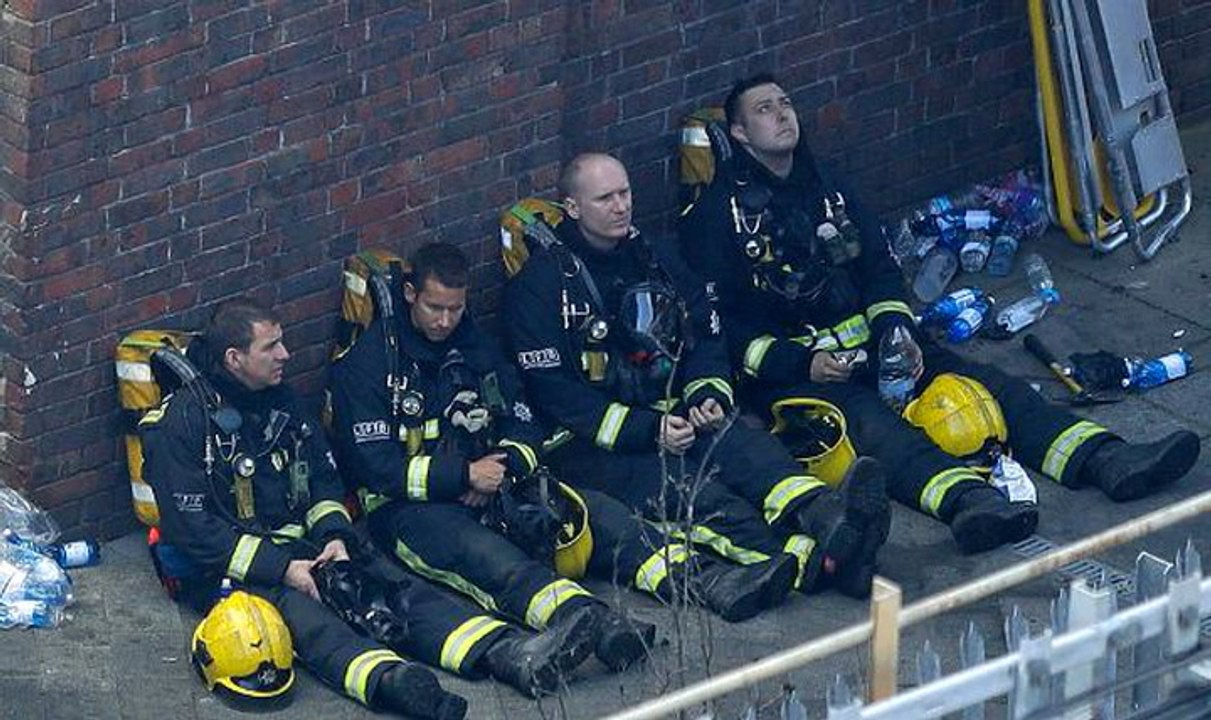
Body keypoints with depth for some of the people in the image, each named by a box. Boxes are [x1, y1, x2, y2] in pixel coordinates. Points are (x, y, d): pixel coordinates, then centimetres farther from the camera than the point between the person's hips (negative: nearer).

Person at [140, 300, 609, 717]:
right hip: (225, 571, -7)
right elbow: (191, 529, -15)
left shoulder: (279, 401, 13)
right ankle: (390, 682, -67)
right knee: (297, 610, -39)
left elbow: (323, 477, 19)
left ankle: (510, 654, -38)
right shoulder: (183, 419, -10)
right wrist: (279, 568, -19)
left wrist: (334, 536, -2)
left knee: (393, 588, -18)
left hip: (296, 549, 7)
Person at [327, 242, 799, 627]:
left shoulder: (476, 348, 17)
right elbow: (371, 464, -12)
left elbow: (525, 427, 15)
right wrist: (463, 475, -16)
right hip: (411, 508, -7)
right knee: (482, 552, -39)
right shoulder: (366, 363, -3)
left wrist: (502, 468, -9)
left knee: (593, 509, -14)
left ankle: (705, 583, -32)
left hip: (487, 490, 7)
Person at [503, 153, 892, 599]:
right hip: (591, 442, -6)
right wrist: (646, 430, -18)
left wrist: (708, 396, -5)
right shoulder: (540, 283, -4)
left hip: (673, 416, 6)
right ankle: (802, 559, -59)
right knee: (687, 485, -34)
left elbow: (706, 339, 19)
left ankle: (825, 515, -58)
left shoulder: (655, 259, 16)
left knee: (748, 446, -27)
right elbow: (552, 391, -11)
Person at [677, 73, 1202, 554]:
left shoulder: (824, 188, 20)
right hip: (783, 369, -7)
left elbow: (878, 269, 17)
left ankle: (1105, 459, -34)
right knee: (863, 415, -37)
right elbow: (717, 323, -7)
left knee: (976, 379, -15)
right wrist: (799, 362, -18)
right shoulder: (717, 213, 0)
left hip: (860, 338, 7)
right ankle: (965, 501, -66)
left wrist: (896, 332, -4)